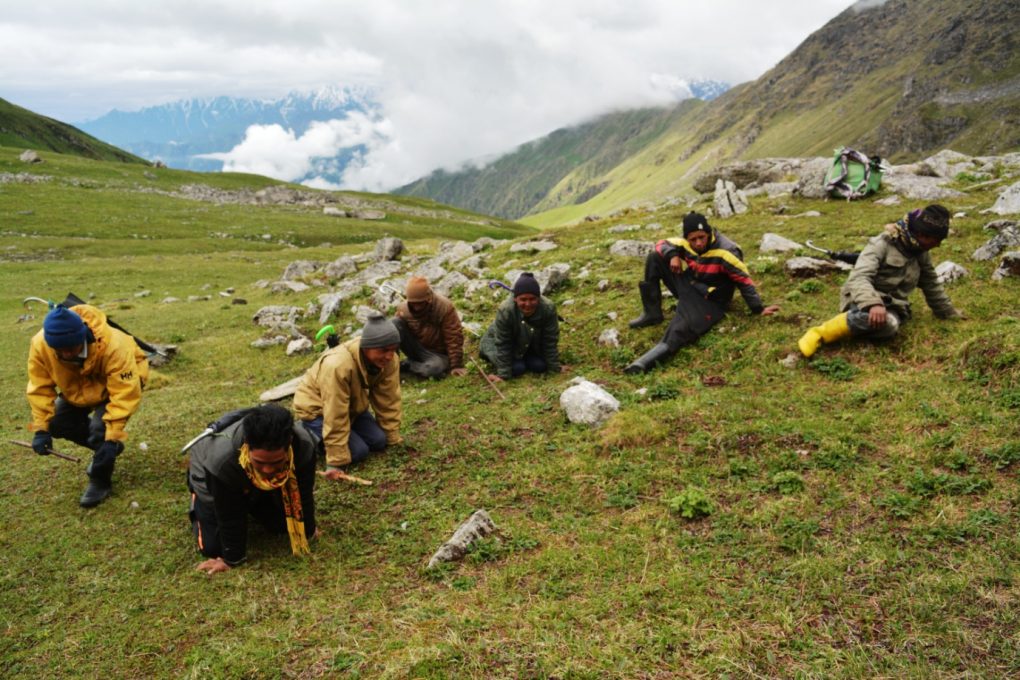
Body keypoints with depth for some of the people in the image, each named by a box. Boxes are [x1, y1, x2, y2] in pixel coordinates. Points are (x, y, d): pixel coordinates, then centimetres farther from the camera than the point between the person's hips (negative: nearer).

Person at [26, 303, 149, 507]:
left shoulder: (114, 346, -43)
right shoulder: (40, 345, -29)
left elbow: (125, 395, -38)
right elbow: (40, 388, -16)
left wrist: (113, 437, -39)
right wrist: (41, 428, -21)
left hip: (122, 381, -6)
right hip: (78, 387, 6)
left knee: (101, 427, -25)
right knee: (57, 423, -6)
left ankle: (101, 481, -3)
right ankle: (104, 450, 19)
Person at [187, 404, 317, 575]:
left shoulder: (303, 446, -41)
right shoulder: (222, 461, -47)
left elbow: (303, 495, -22)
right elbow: (229, 516, -30)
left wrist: (308, 533, -8)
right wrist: (232, 559, -17)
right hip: (210, 479, -3)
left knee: (283, 525, 3)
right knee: (212, 547, -7)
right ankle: (197, 504, 23)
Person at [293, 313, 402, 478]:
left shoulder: (389, 360, -21)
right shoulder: (338, 365, -41)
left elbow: (388, 401, -10)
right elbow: (335, 417, -36)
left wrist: (393, 439, -8)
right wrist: (335, 461, -31)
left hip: (352, 405, 7)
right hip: (316, 408, -7)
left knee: (378, 442, -6)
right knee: (359, 451, -18)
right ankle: (309, 435, 3)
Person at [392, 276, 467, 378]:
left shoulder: (444, 307, -21)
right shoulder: (403, 308, -12)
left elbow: (454, 338, -17)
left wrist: (456, 365, -17)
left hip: (437, 353, -2)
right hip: (417, 350, 2)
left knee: (435, 368, -39)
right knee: (395, 324, -20)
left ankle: (406, 365, -10)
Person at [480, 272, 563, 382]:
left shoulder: (548, 308, -33)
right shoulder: (505, 311, -38)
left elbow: (550, 341, -21)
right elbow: (502, 344, -28)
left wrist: (554, 368, -15)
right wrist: (503, 375, -25)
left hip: (532, 343, 3)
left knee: (540, 366, -12)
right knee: (517, 369, -21)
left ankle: (524, 359, 19)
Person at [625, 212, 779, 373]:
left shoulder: (726, 252, -23)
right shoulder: (686, 244, -6)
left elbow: (744, 281, -19)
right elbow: (662, 244, 8)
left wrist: (758, 309, -20)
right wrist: (673, 255, -16)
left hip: (709, 301, -7)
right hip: (688, 286, 7)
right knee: (654, 258, -3)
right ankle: (652, 314, -2)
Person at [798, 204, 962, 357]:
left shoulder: (921, 253, 11)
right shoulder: (882, 244, -11)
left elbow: (932, 285, 27)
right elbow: (858, 278, -24)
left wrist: (950, 313, 33)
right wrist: (874, 304, -42)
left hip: (892, 307, 5)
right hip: (866, 302, -4)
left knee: (889, 325, -37)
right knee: (873, 317, -44)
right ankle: (820, 334, -30)